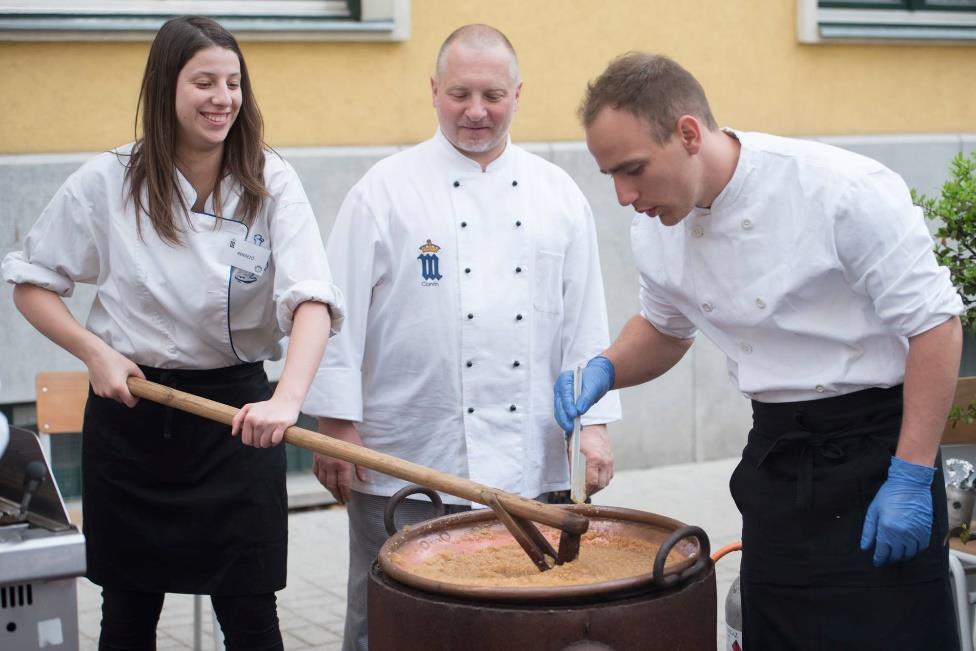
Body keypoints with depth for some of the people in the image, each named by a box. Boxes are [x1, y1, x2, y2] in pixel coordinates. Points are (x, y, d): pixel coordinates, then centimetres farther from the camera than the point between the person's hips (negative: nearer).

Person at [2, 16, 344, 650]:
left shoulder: (271, 183, -9)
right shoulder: (107, 181, -6)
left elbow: (313, 300, -22)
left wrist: (288, 398, -39)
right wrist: (95, 352, -11)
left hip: (236, 410, -1)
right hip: (129, 411, 1)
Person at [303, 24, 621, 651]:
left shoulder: (558, 194, 9)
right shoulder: (385, 191, -2)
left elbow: (585, 317, 10)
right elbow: (340, 311, -3)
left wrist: (594, 422, 5)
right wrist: (336, 424, -6)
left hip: (529, 465, 3)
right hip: (407, 460, -3)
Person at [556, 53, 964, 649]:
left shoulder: (843, 190, -21)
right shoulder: (657, 231, -2)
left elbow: (934, 323, -16)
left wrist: (911, 478, -17)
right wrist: (605, 370, -3)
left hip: (875, 450, -5)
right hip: (774, 457, 6)